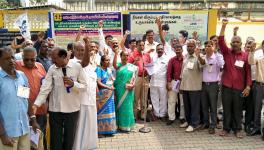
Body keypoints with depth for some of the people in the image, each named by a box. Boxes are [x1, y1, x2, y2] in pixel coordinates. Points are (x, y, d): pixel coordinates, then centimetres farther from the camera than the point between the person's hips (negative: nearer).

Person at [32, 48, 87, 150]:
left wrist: (73, 84, -22)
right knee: (55, 139, 11)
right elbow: (45, 88, -9)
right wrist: (36, 104, -19)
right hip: (55, 109, 1)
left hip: (72, 109, -1)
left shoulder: (77, 66, -6)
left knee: (69, 139, 15)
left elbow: (84, 86, -3)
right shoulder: (52, 68, -3)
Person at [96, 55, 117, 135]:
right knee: (103, 112, -1)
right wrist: (108, 87, -20)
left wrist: (112, 87, 5)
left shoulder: (109, 70, 12)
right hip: (102, 94, -7)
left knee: (110, 111, 9)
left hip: (110, 94, 7)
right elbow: (98, 83, -17)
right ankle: (101, 130, 8)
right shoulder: (99, 69, -9)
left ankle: (109, 129, 18)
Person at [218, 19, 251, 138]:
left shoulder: (245, 56, 1)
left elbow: (248, 72, 0)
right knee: (227, 108, 9)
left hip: (239, 87, 0)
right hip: (226, 86, 1)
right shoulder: (227, 52, 3)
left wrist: (248, 86, -7)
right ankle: (226, 128, 21)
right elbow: (220, 41, -10)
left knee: (237, 109, 9)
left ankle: (238, 129, 22)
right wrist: (223, 26, -17)